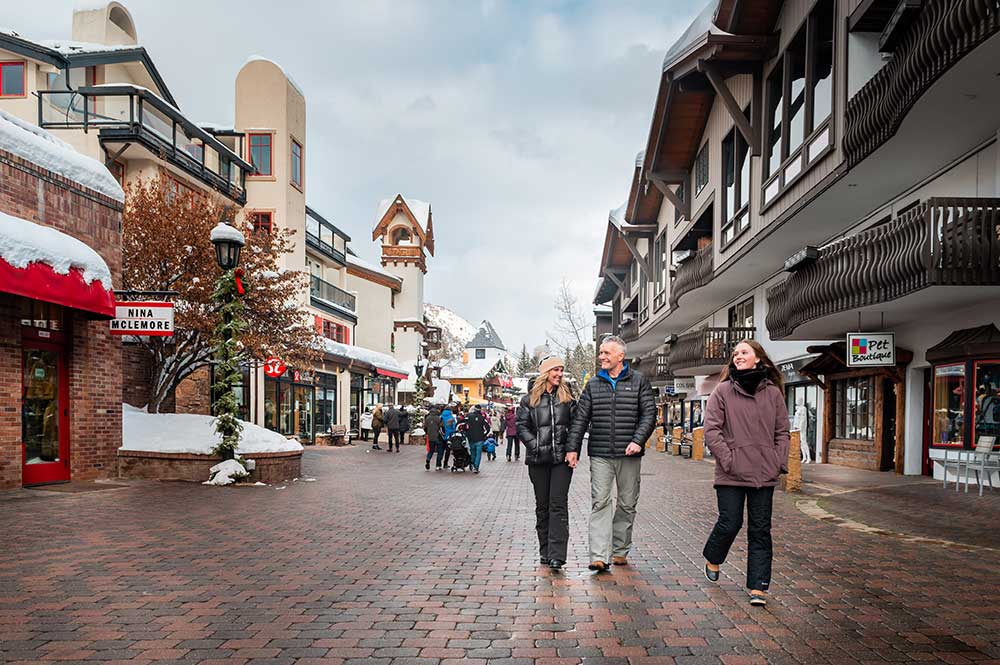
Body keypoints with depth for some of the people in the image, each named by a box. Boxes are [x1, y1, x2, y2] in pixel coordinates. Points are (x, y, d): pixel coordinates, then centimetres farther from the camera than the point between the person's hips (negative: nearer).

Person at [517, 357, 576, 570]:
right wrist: (535, 445, -10)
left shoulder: (567, 398, 9)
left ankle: (557, 555, -10)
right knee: (542, 505, 9)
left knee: (558, 505, -7)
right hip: (538, 459, 1)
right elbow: (521, 426, 2)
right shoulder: (529, 399, 5)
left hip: (562, 458, 0)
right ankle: (545, 551, 20)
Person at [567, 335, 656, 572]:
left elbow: (649, 414, 0)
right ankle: (599, 556, -9)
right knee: (600, 502, -7)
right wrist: (573, 448, 0)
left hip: (629, 455, 0)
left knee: (627, 504, 9)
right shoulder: (593, 385, 10)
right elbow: (580, 418, 8)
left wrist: (638, 440, -14)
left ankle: (620, 551, 23)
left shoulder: (639, 381, 5)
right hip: (600, 454, 1)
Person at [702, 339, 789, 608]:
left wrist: (779, 461, 0)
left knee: (760, 530, 5)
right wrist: (728, 459, -11)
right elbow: (711, 430, -4)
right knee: (730, 523, 0)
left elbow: (782, 432, 11)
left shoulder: (773, 392, 6)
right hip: (731, 474, -2)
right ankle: (713, 559, 31)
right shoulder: (723, 391, -1)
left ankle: (758, 587, 12)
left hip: (764, 474, 2)